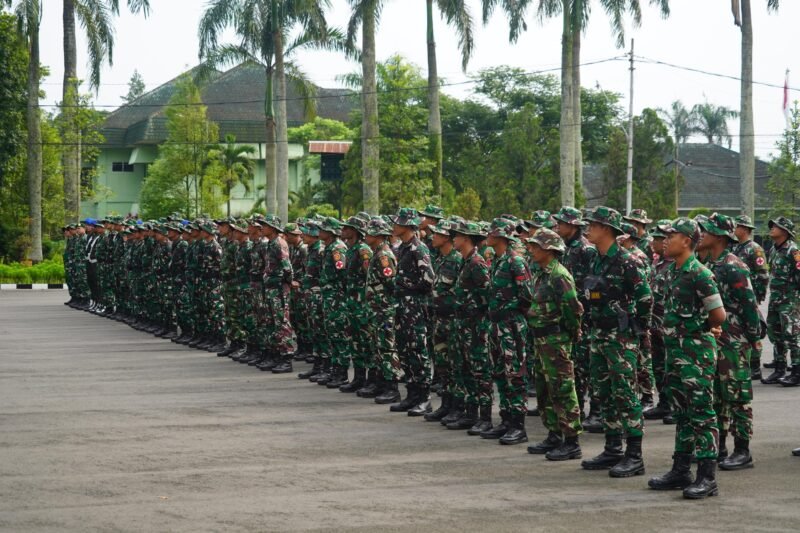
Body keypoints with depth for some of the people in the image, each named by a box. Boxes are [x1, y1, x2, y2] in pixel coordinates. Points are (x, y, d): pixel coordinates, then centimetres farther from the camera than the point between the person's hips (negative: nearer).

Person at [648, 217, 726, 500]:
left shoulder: (699, 273, -16)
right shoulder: (673, 271, 11)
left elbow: (718, 315, -19)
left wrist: (702, 329, 0)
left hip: (697, 352, -9)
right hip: (675, 349, 9)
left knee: (701, 414, -6)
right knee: (682, 413, 15)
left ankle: (707, 478, -4)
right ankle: (681, 471, 22)